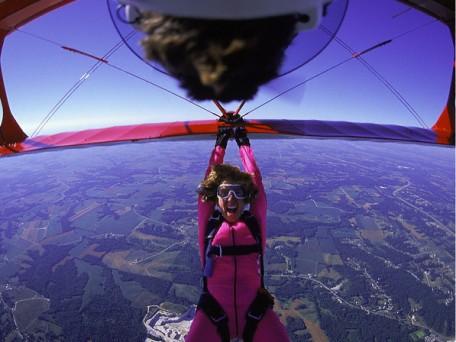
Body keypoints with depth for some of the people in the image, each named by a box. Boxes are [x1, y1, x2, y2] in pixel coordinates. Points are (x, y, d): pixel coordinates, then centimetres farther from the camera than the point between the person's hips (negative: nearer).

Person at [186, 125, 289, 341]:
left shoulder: (255, 222, 1)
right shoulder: (209, 223, 0)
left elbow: (256, 179, 4)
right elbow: (210, 178, 3)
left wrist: (243, 142, 14)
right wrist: (221, 143, 13)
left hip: (256, 312, 1)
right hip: (215, 315, 0)